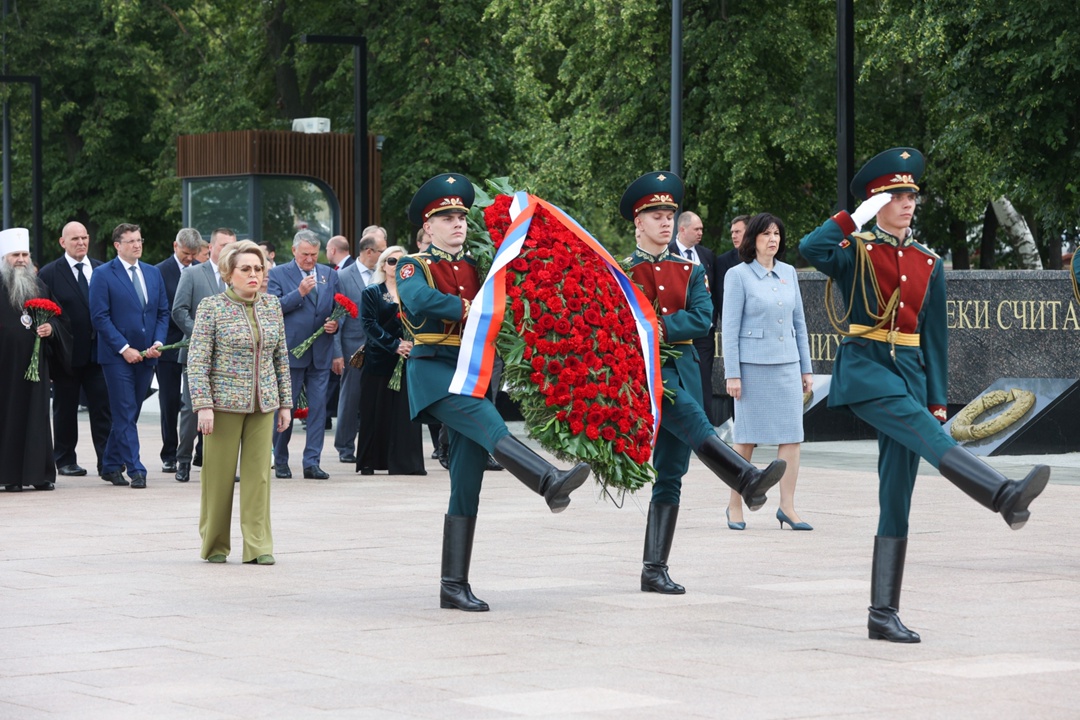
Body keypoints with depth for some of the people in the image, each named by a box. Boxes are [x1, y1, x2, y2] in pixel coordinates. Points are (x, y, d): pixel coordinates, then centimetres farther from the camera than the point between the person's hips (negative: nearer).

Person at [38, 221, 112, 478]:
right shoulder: (49, 274, -2)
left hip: (98, 350, 2)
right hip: (67, 353, -2)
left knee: (102, 407, -2)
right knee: (65, 409, 8)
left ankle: (107, 460, -1)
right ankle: (65, 460, 18)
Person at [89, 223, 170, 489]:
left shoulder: (153, 273, 12)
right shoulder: (103, 275, -5)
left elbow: (163, 312, 14)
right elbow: (100, 317, -9)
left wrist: (158, 342, -2)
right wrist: (124, 348, -15)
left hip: (146, 356, 5)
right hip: (118, 356, -5)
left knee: (128, 414, 10)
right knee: (126, 414, -6)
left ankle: (111, 466, 20)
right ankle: (135, 470, -8)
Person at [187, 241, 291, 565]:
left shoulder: (272, 306, 9)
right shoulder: (212, 307, -5)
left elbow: (281, 357, 14)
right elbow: (197, 360, -7)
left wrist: (285, 402, 11)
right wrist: (203, 405, -14)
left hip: (263, 405, 4)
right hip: (225, 403, -4)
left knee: (259, 474, 2)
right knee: (219, 474, 2)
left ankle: (259, 546, 6)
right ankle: (215, 544, 14)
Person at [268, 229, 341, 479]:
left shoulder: (330, 275, 12)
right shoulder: (278, 274, 1)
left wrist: (335, 323, -5)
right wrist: (299, 292, -19)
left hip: (321, 353, 3)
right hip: (290, 351, -3)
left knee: (318, 408, 0)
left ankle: (312, 462, 3)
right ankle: (280, 461, 14)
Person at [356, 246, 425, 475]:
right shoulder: (372, 293, 7)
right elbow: (369, 324, -5)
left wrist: (411, 343, -14)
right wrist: (394, 345, -16)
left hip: (408, 359, 2)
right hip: (379, 360, -1)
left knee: (407, 411, -3)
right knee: (376, 412, 0)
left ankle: (406, 462, 0)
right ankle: (369, 462, 6)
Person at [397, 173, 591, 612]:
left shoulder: (474, 267, 18)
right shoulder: (414, 266, 3)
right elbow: (418, 299, -20)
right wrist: (468, 309, -18)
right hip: (434, 371, -6)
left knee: (467, 484, 2)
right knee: (489, 424, -32)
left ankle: (455, 585, 3)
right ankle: (550, 483, -54)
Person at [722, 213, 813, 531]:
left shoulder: (788, 273, 11)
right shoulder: (738, 275, -3)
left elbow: (799, 322, 15)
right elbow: (730, 327, -5)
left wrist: (806, 368, 13)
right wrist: (732, 374, -10)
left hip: (787, 364, 5)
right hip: (753, 364, -4)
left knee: (792, 434, -2)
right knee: (747, 436, 1)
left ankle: (787, 506, 2)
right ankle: (734, 505, 13)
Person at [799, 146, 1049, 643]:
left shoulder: (928, 263, 13)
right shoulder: (856, 252, 1)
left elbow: (934, 336, 14)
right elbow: (811, 248, -22)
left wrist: (937, 399, 9)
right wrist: (858, 215, -13)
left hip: (909, 372, 5)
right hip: (864, 366, -5)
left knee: (897, 495, 1)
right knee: (921, 429, -33)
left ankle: (884, 613, 2)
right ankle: (1005, 496, -55)